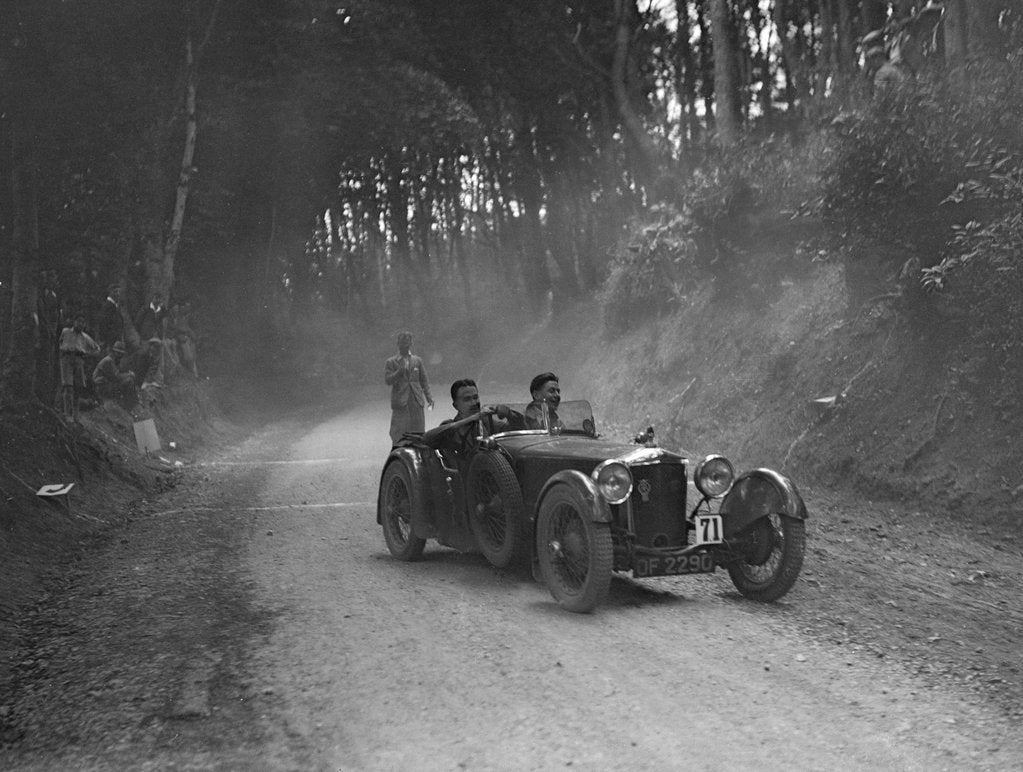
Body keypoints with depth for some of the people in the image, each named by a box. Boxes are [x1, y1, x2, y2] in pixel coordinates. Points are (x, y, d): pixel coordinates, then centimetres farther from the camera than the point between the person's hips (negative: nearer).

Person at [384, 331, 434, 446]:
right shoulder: (391, 362, 5)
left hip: (416, 402, 3)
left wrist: (428, 397, 3)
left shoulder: (417, 361, 14)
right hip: (400, 403, -3)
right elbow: (387, 380, -4)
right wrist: (399, 372, -19)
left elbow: (424, 380, 14)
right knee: (398, 434, -6)